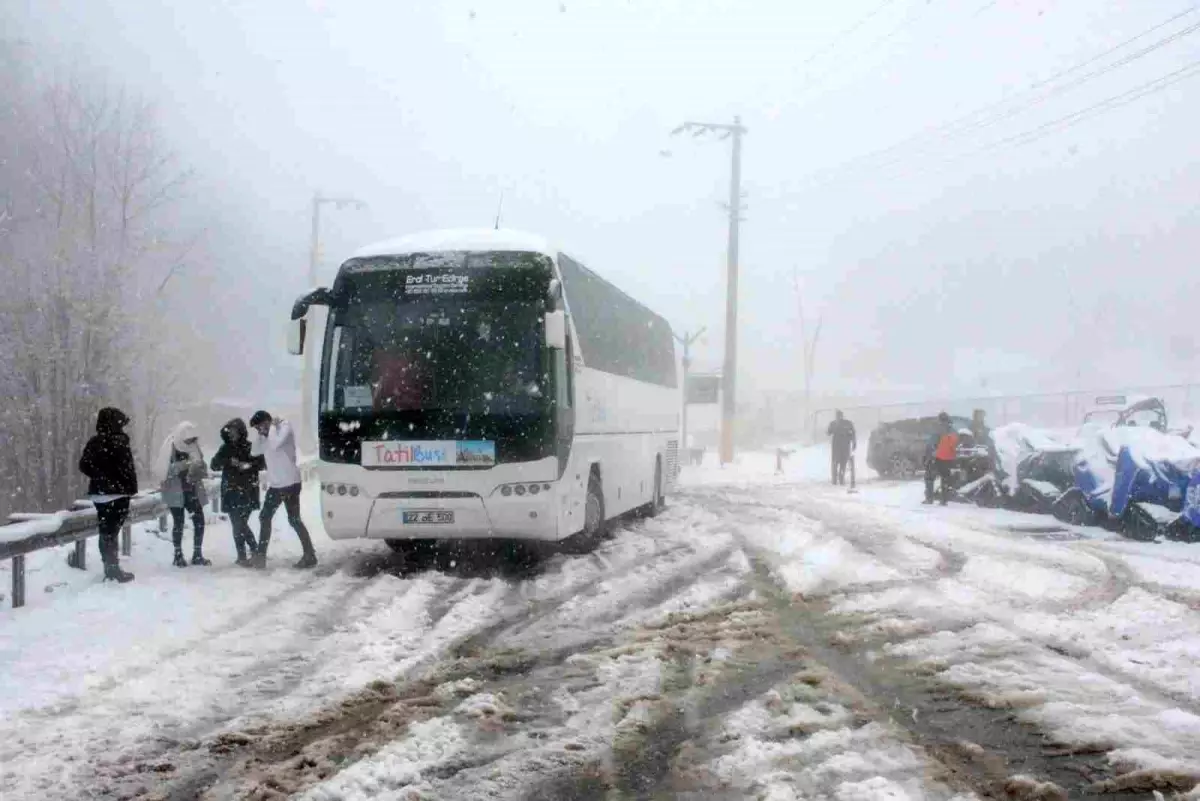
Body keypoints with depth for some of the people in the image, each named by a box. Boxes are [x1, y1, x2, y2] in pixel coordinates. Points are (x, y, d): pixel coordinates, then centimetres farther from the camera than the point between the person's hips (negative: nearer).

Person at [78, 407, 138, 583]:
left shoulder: (93, 442, 6)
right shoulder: (119, 442, -13)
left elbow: (84, 465, 8)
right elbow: (127, 468, -15)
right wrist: (131, 488, -5)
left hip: (98, 492, 6)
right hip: (117, 493, -6)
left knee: (106, 532, 12)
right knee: (112, 531, -4)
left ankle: (110, 568, 19)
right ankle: (114, 570, 0)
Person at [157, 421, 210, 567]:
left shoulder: (194, 448, 3)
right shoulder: (169, 448, -10)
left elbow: (202, 471, 6)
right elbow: (165, 470, -20)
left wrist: (199, 467, -18)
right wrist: (184, 464, -31)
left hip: (192, 491, 4)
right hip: (175, 492, -4)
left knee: (199, 521, -1)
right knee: (178, 523, -1)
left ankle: (197, 555, 9)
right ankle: (178, 555, 14)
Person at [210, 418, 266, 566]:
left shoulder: (250, 447, 0)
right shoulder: (226, 448, 7)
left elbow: (263, 464, -3)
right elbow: (214, 465, 1)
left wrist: (249, 465, -21)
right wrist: (229, 461, -16)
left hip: (247, 492, -2)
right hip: (231, 492, 2)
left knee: (240, 524, -5)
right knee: (238, 524, 0)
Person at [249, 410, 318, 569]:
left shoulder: (285, 427, -12)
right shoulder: (266, 436, 11)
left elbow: (275, 444, -28)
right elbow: (254, 451, 9)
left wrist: (273, 427, -15)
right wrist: (260, 434, 0)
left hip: (290, 483, -8)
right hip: (275, 485, 8)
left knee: (294, 520, -7)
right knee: (264, 517, 12)